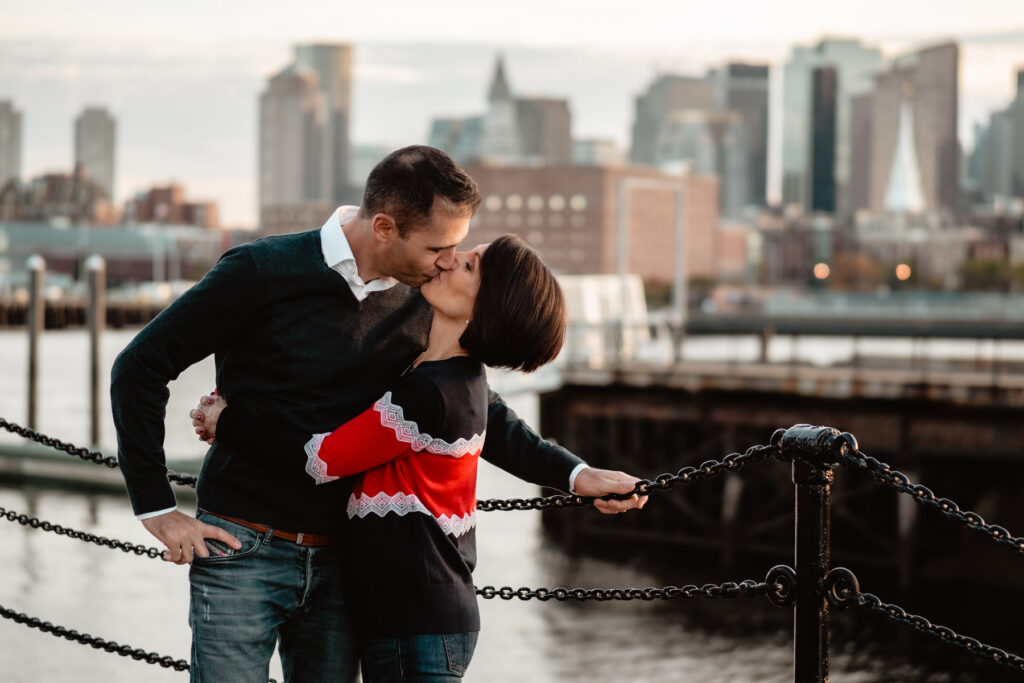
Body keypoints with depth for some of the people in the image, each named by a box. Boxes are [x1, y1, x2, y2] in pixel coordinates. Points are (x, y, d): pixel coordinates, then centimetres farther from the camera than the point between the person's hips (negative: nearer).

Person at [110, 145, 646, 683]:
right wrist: (157, 508, -9)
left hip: (339, 558, 5)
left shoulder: (420, 306, 3)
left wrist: (572, 474, 6)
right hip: (244, 550, -4)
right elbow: (139, 367, -7)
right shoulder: (261, 273, -13)